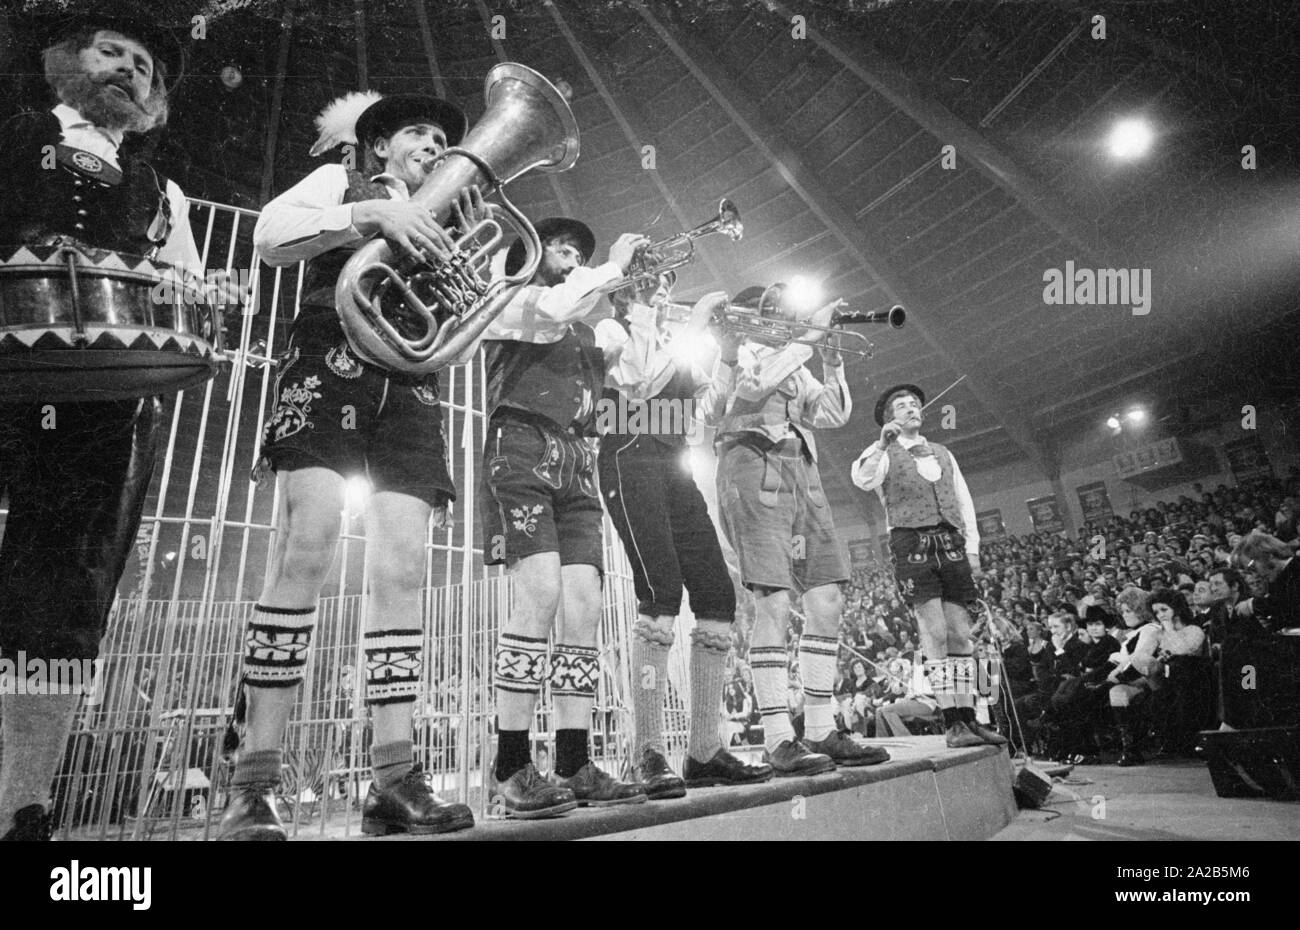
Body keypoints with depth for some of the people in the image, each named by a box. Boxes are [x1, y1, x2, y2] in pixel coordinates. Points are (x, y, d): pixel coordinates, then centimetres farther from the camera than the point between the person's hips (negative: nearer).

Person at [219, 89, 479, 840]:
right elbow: (270, 233, -1)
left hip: (409, 391, 4)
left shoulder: (440, 225, 30)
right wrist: (375, 215, -10)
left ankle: (395, 778, -11)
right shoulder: (343, 183, 20)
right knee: (308, 549, -20)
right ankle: (255, 784, -16)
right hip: (331, 370, -4)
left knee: (402, 569, -10)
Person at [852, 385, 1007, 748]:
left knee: (961, 635, 0)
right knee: (935, 636, -11)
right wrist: (882, 443, -24)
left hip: (951, 545, 5)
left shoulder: (943, 454, 25)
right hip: (912, 543, -5)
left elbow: (964, 502, 21)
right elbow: (863, 480, -13)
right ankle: (952, 724, -9)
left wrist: (972, 547, 10)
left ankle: (967, 719, 5)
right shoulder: (884, 454, 10)